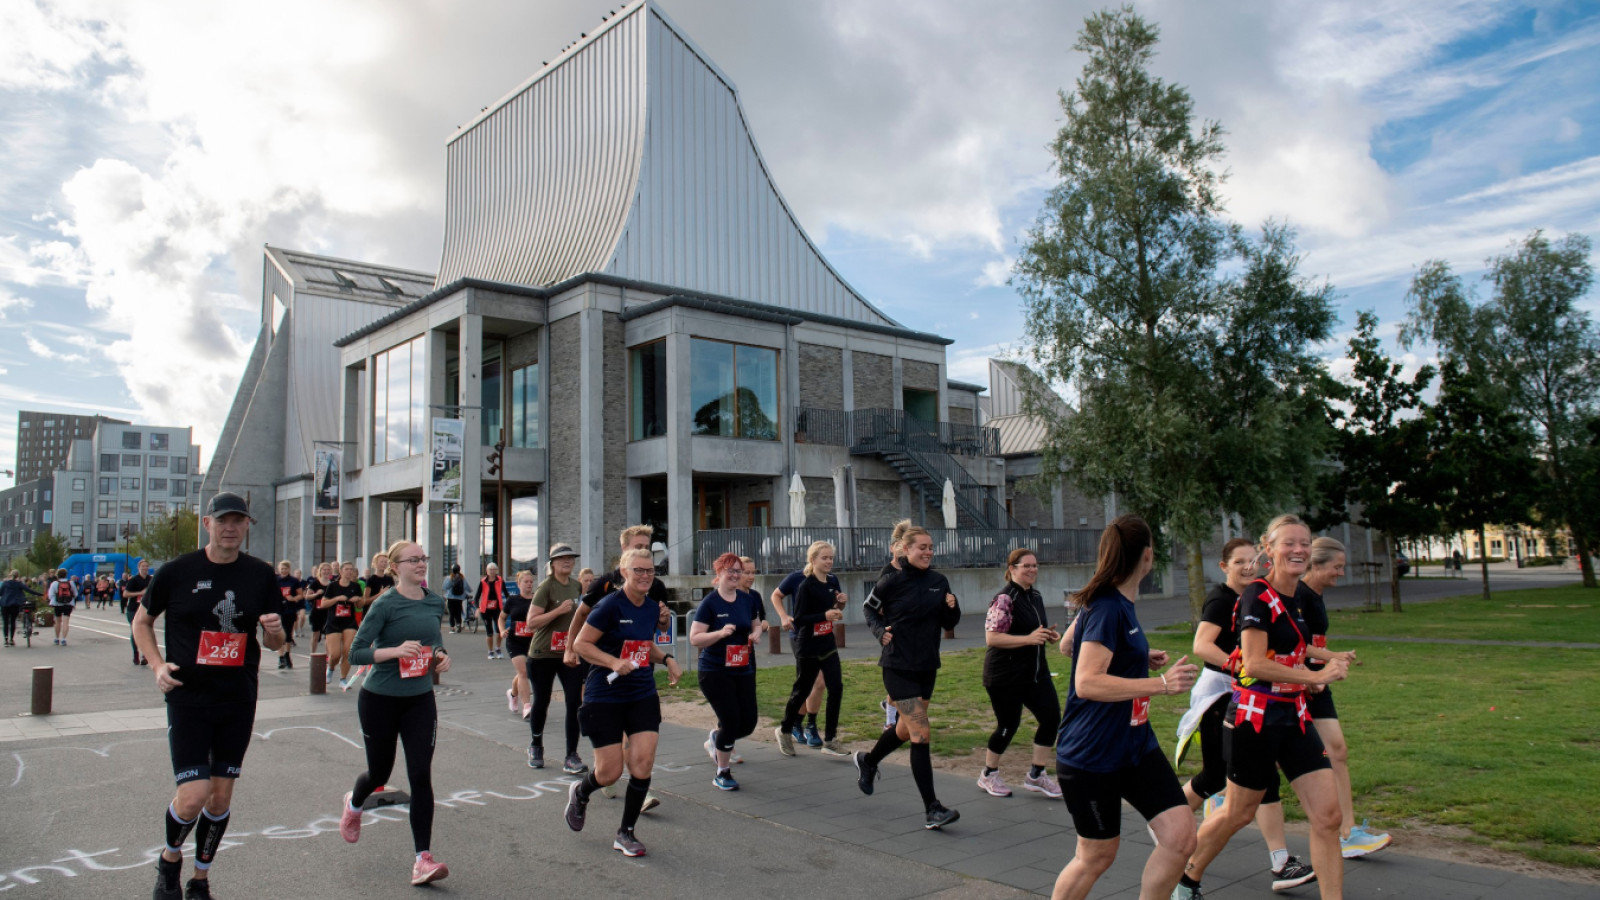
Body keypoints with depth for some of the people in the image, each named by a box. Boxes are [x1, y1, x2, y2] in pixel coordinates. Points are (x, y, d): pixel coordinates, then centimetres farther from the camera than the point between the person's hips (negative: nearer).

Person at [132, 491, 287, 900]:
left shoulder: (261, 574, 1)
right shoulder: (177, 571, -5)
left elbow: (275, 643, 8)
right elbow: (141, 621, 9)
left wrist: (275, 631, -15)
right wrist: (157, 665, -6)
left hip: (239, 700, 3)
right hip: (188, 697, -2)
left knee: (221, 795, 10)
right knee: (193, 796, -10)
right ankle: (170, 858, 23)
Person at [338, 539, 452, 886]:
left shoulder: (436, 603, 2)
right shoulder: (385, 604, -14)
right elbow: (356, 652, -17)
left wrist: (442, 655, -1)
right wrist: (396, 650, -31)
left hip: (420, 700, 3)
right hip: (380, 699, -3)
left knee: (421, 776, -7)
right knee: (380, 772, 14)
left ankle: (423, 859, -4)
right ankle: (354, 804, 51)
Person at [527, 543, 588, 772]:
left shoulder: (576, 586, 7)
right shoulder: (546, 587, -11)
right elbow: (531, 621, -17)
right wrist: (559, 610, -25)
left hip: (571, 654, 4)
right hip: (543, 654, -4)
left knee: (575, 702, -6)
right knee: (541, 702, 10)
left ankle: (571, 756, 0)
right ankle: (536, 746, 34)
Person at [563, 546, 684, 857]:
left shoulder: (651, 608, 6)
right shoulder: (610, 605, -14)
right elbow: (582, 644, -12)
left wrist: (666, 658, 4)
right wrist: (615, 662, -23)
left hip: (643, 697, 5)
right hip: (605, 697, -5)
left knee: (642, 764, -5)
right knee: (610, 772, 0)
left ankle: (626, 834, 13)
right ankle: (580, 792, 37)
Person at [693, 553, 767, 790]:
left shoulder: (748, 600, 5)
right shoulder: (709, 603, -11)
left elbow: (756, 624, 21)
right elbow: (694, 638, -13)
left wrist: (757, 632, -3)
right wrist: (720, 633, -27)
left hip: (743, 670, 6)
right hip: (715, 672, -5)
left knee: (748, 723, 4)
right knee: (731, 722, -8)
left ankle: (715, 739, 37)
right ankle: (722, 774, 15)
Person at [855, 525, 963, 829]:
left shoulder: (939, 582, 3)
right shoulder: (892, 581, -10)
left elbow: (949, 624, 10)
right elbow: (869, 607, 6)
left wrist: (952, 608, -10)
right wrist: (880, 631, -10)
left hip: (927, 667, 6)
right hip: (898, 667, -6)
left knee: (906, 729, 20)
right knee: (921, 735, -12)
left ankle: (868, 761, 49)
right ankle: (932, 810, -7)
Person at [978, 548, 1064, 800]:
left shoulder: (1035, 597, 11)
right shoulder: (1004, 599, -17)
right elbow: (991, 638, -22)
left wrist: (1049, 635, 4)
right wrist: (1029, 638, -26)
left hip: (1035, 671, 8)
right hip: (1005, 675, -8)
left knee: (1051, 717, 0)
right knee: (1008, 725, 1)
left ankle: (1036, 775, 16)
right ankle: (988, 775, 24)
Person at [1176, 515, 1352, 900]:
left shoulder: (1294, 597, 8)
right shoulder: (1257, 595, -16)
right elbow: (1254, 664, -24)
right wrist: (1316, 676, -20)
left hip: (1293, 718, 7)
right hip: (1254, 719, -7)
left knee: (1328, 816, -2)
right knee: (1238, 813, 9)